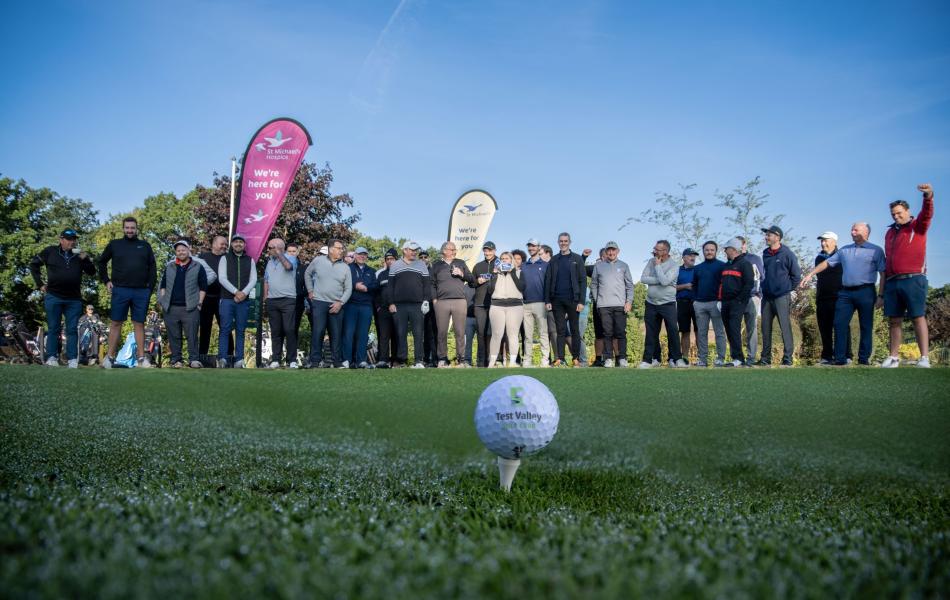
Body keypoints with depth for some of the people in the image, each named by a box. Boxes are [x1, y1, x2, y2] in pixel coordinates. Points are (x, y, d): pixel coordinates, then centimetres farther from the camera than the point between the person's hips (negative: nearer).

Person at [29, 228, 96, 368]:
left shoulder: (79, 255, 8)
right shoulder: (50, 252, 3)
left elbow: (92, 272, 6)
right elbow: (34, 264, 12)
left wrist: (86, 259, -12)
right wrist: (40, 284, 6)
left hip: (74, 299, 2)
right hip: (54, 297, -2)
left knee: (72, 329, 2)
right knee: (53, 328, 3)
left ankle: (72, 359, 3)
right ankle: (51, 357, 6)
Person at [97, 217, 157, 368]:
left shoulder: (145, 246, 10)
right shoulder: (114, 245, 9)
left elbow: (152, 267, 10)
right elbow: (102, 262, 18)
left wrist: (151, 287, 1)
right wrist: (106, 280, 8)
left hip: (141, 292, 1)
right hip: (120, 291, -1)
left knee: (139, 324, 4)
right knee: (116, 323, 1)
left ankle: (141, 357, 5)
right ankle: (109, 357, 4)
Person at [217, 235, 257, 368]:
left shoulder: (250, 260, 13)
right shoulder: (225, 259, 6)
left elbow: (253, 279, 4)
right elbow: (222, 278, -4)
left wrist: (244, 293, -12)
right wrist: (236, 292, -14)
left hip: (243, 300, 2)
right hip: (227, 299, -2)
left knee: (240, 330, 3)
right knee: (225, 329, -7)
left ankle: (239, 360, 3)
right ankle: (222, 359, -8)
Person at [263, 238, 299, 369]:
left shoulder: (291, 257, -2)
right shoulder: (270, 262, 17)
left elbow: (288, 266, -26)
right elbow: (266, 280, 22)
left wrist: (279, 253, -19)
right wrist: (265, 297, 14)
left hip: (288, 300, -6)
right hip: (272, 301, 6)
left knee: (289, 330, -8)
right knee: (275, 331, 7)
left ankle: (292, 360, -3)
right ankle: (275, 360, 10)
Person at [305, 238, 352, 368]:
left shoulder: (345, 267, 4)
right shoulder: (318, 260, 1)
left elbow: (348, 288, 4)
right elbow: (307, 274, 17)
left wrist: (340, 302, -7)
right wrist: (310, 290, 10)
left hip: (336, 305, 2)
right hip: (319, 302, -2)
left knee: (336, 334, 5)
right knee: (318, 331, -7)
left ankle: (337, 361, 13)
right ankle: (316, 360, -1)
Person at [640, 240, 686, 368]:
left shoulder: (674, 266, -9)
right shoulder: (651, 262, 5)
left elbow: (664, 281, -24)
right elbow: (643, 278, -6)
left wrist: (658, 265, -14)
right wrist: (659, 280, -16)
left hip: (668, 304, -4)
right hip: (651, 303, 4)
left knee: (673, 331, -7)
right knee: (651, 333, 7)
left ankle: (677, 359, 3)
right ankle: (647, 360, 12)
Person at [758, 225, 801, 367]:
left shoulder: (787, 254, -5)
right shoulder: (765, 254, 10)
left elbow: (796, 274, -2)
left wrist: (789, 288, 2)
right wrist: (764, 287, 11)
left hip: (782, 297, -6)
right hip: (766, 297, 6)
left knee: (785, 327, -6)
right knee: (765, 328, 7)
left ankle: (787, 358, -3)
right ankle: (765, 358, 13)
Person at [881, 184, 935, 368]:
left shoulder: (917, 226, 5)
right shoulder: (890, 232, 20)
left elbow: (927, 214, -17)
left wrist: (928, 197, -39)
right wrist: (885, 283, 16)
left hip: (913, 279, -5)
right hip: (892, 282, 5)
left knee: (918, 317, -8)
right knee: (895, 320, 5)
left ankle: (924, 357, -10)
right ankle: (894, 357, 10)